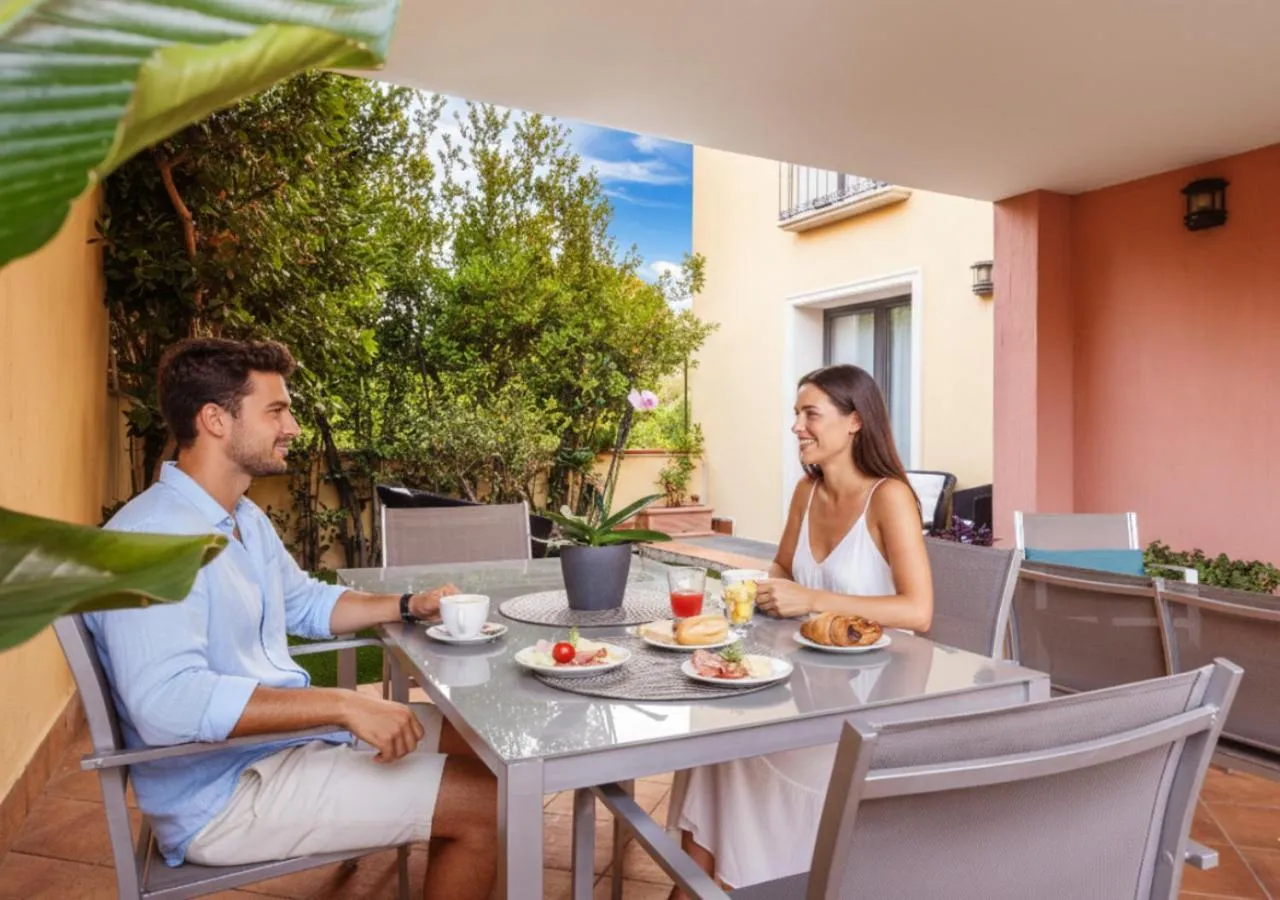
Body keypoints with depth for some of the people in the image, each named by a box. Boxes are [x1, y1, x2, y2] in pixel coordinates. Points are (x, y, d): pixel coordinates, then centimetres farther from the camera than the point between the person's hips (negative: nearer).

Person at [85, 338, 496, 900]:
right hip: (226, 789, -10)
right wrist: (343, 705, -34)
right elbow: (166, 702, -35)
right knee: (486, 804, -14)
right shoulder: (150, 538, -24)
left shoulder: (245, 518, 9)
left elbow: (306, 604, 22)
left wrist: (408, 606, 6)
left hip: (290, 730, 10)